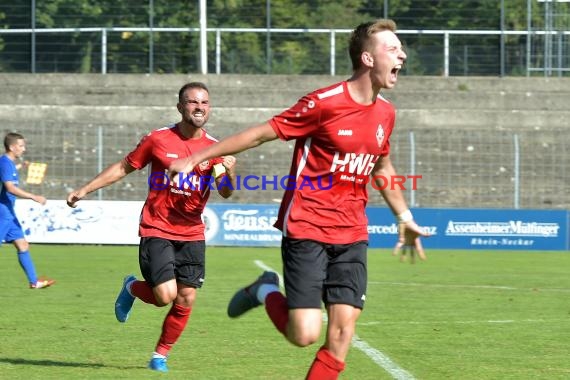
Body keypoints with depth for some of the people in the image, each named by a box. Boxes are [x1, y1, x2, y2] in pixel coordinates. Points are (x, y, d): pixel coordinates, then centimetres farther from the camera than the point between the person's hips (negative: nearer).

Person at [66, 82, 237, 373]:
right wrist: (85, 190, 7)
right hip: (156, 230, -3)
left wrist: (229, 174, -28)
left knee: (186, 300, -1)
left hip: (192, 234, 3)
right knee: (165, 295, -15)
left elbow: (226, 193, -5)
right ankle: (132, 288, 19)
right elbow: (124, 167, 7)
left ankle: (161, 354, 20)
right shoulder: (158, 140, -4)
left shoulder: (214, 148, 1)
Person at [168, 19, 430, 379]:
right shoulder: (324, 103, -13)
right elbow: (261, 133, -7)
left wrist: (405, 218, 29)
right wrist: (196, 158, -3)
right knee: (305, 334, -11)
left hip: (351, 236, 6)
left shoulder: (385, 112, 7)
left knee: (341, 336, -4)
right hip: (306, 231, -6)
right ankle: (267, 292, 21)